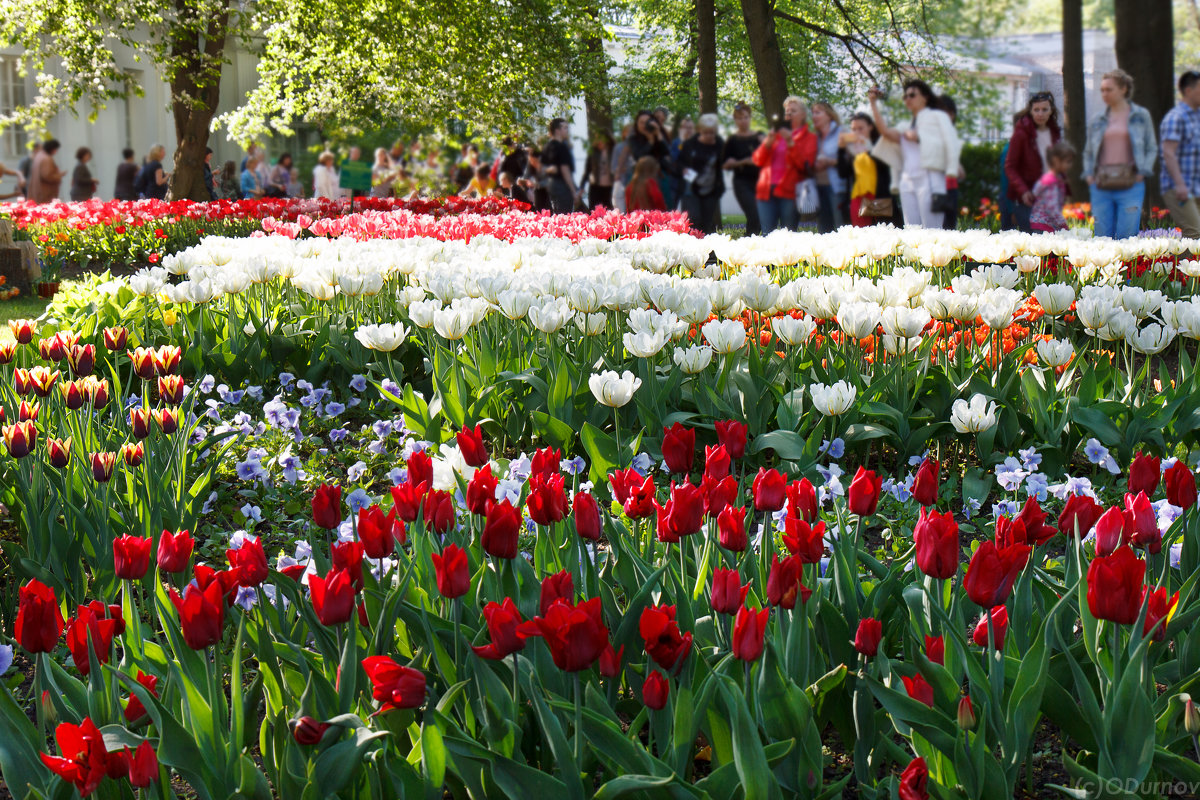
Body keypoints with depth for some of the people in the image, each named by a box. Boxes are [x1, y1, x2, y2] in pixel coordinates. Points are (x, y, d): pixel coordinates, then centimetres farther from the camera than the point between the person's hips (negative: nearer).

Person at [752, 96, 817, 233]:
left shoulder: (809, 137, 10)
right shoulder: (777, 134, 23)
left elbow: (805, 164, -6)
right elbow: (758, 160, 15)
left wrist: (790, 143, -14)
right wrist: (767, 143, -4)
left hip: (789, 193, -4)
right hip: (767, 191, 4)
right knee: (767, 235, -4)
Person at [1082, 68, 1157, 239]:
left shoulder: (1141, 116, 5)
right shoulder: (1097, 121, 13)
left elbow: (1152, 148, 8)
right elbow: (1088, 152, 22)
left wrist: (1142, 172, -5)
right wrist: (1088, 174, 6)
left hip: (1130, 186, -3)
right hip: (1101, 186, 3)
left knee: (1126, 236, -9)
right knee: (1103, 237, 2)